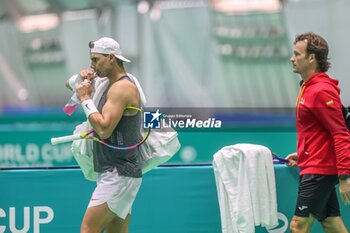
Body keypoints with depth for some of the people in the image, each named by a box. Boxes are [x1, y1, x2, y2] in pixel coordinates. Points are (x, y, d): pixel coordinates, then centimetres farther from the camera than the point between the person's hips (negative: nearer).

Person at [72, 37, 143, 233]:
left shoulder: (123, 88, -12)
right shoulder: (113, 86, 19)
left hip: (119, 174, -10)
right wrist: (88, 83, 12)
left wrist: (86, 99, -11)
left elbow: (104, 129, -21)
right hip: (115, 174, 10)